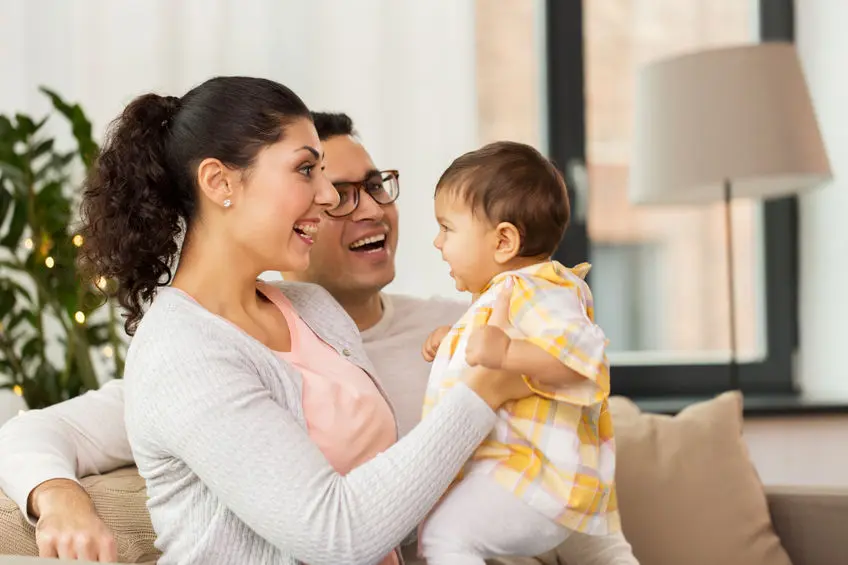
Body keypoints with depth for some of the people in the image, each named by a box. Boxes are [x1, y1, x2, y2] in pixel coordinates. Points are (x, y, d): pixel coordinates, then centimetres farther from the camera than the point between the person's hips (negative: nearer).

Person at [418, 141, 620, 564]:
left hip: (538, 475, -12)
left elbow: (583, 353, -32)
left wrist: (506, 353, -38)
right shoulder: (510, 291, 20)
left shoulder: (535, 291, -15)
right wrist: (456, 340, 29)